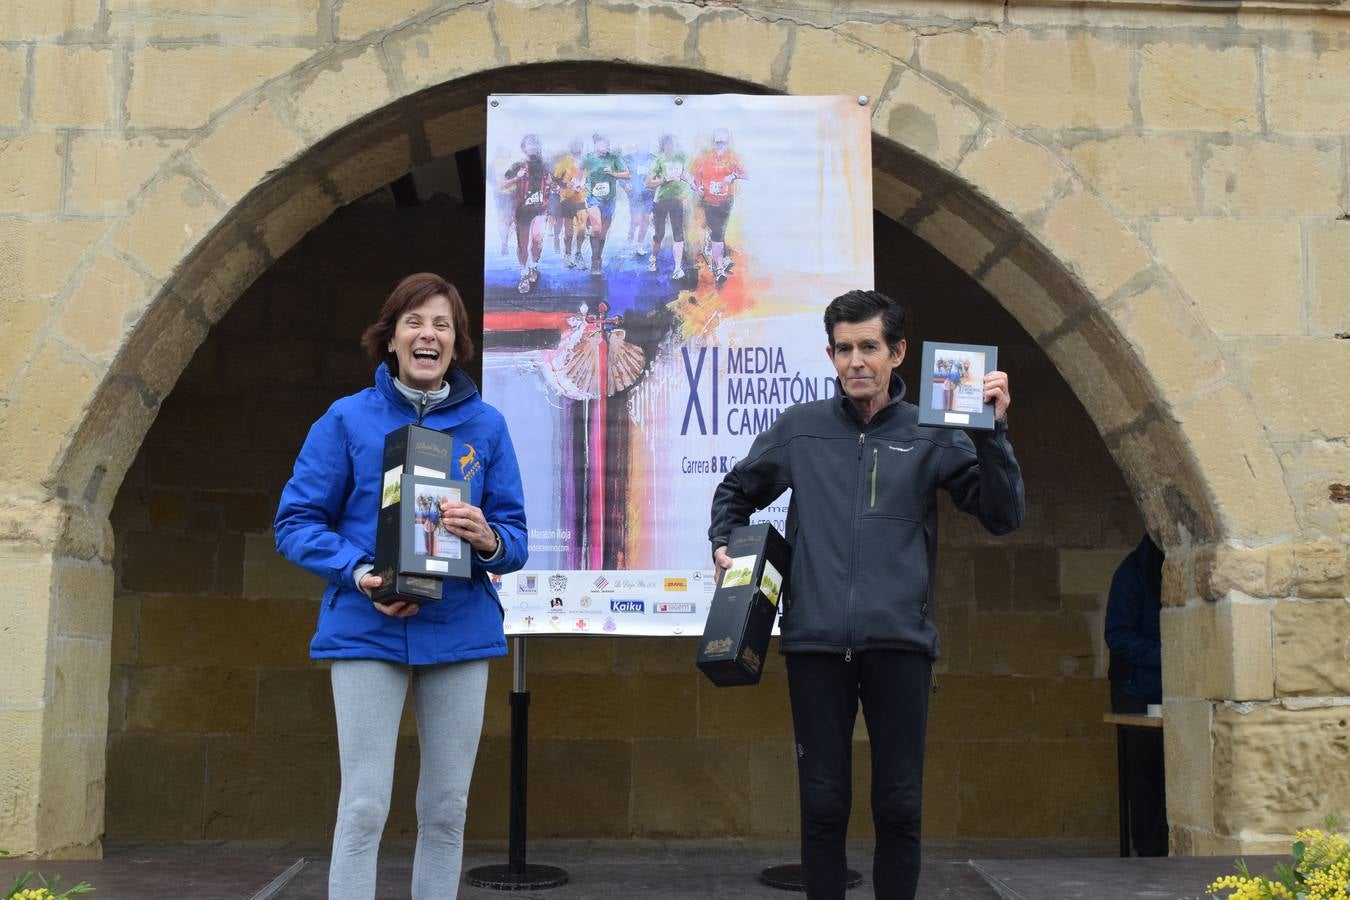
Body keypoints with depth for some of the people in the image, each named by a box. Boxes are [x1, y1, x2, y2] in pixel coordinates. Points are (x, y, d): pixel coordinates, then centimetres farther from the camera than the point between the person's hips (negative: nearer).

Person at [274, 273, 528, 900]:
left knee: (446, 808, 9)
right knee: (364, 806, -3)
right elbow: (296, 521, 0)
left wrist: (488, 539, -17)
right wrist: (359, 574, -16)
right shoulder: (348, 419, 1)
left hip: (460, 632, 2)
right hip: (367, 632, -2)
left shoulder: (485, 425, 6)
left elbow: (516, 537, 6)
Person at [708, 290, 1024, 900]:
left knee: (899, 806, 5)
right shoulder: (799, 428, 7)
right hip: (816, 643, 1)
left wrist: (993, 430, -12)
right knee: (823, 804, 7)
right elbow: (735, 492, 22)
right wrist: (724, 543, 5)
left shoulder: (932, 436, 5)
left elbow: (1003, 517, -2)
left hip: (900, 643, 0)